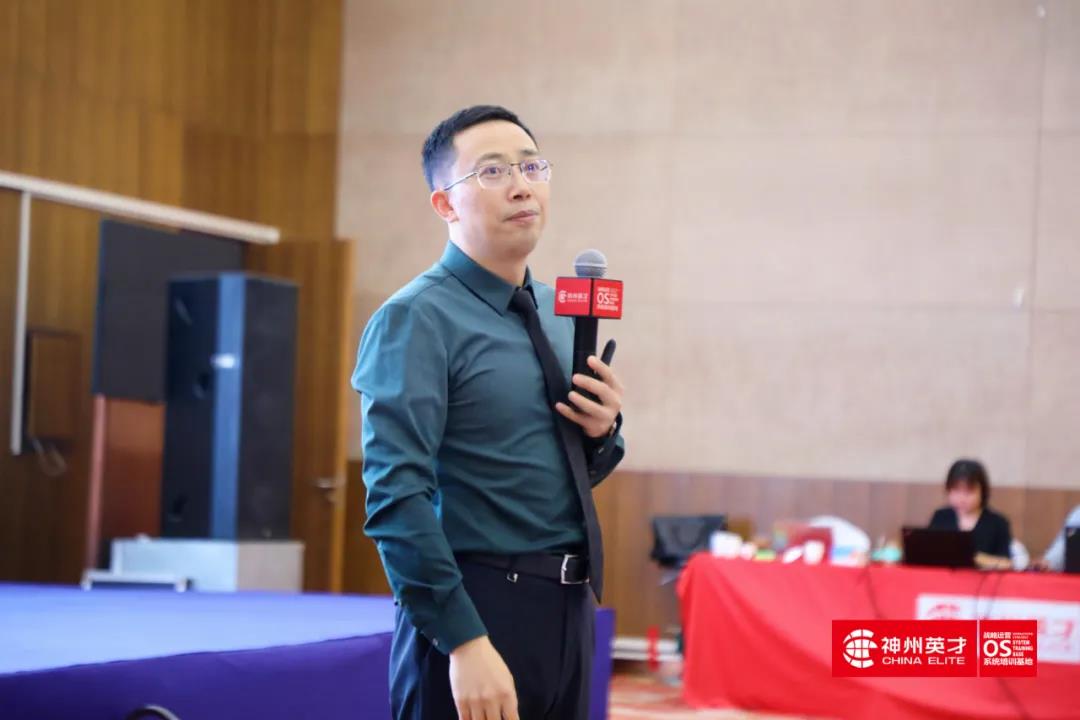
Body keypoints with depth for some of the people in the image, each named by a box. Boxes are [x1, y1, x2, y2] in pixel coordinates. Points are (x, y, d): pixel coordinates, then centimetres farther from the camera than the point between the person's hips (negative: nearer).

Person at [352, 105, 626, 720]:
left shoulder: (563, 315, 12)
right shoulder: (418, 319, -11)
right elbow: (398, 497, -19)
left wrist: (602, 431, -1)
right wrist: (465, 642, -25)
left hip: (570, 607, 7)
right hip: (477, 607, -7)